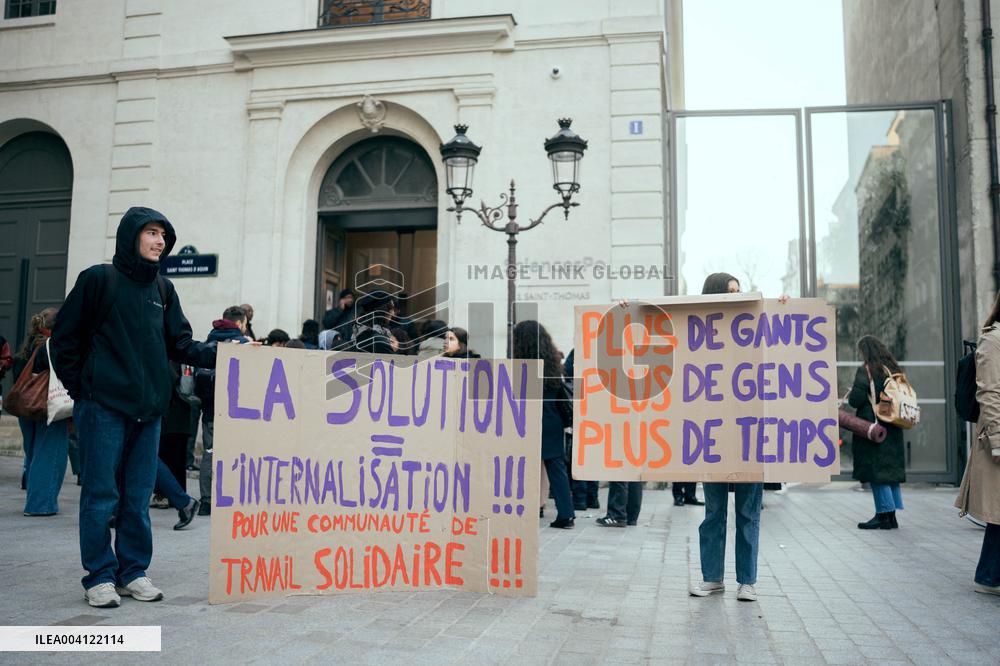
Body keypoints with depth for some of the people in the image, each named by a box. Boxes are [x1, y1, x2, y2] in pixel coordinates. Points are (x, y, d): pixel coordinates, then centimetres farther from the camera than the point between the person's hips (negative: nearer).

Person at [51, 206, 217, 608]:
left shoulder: (162, 289, 13)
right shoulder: (99, 279, -2)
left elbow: (179, 345, 10)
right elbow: (65, 338, 0)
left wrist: (218, 355, -5)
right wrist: (79, 388, -3)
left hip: (149, 409, 5)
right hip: (103, 408, -5)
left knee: (138, 496, 10)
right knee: (101, 494, 1)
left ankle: (133, 572, 20)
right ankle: (100, 576, 12)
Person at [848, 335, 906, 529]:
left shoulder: (866, 370, -12)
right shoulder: (893, 369, 10)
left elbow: (856, 400, -17)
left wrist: (851, 394, 3)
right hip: (892, 428, 8)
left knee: (876, 470, -2)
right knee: (889, 468, 11)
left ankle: (884, 514, -1)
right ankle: (891, 516, 16)